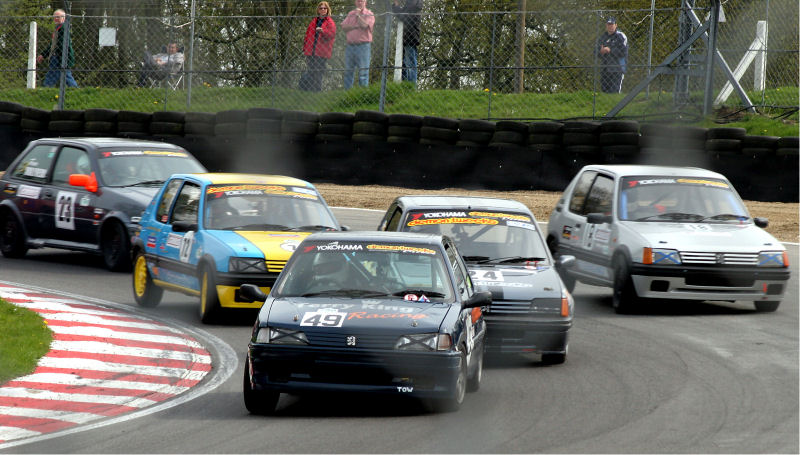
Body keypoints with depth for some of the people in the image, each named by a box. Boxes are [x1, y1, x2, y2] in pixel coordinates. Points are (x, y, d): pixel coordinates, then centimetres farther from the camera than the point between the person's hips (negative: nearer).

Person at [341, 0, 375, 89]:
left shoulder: (369, 14, 2)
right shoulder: (351, 14, 17)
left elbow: (364, 25, -16)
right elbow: (344, 26, 5)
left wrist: (358, 14, -5)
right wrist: (355, 26, -9)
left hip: (363, 46, -5)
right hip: (350, 45, 5)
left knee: (363, 72, -7)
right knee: (348, 71, 7)